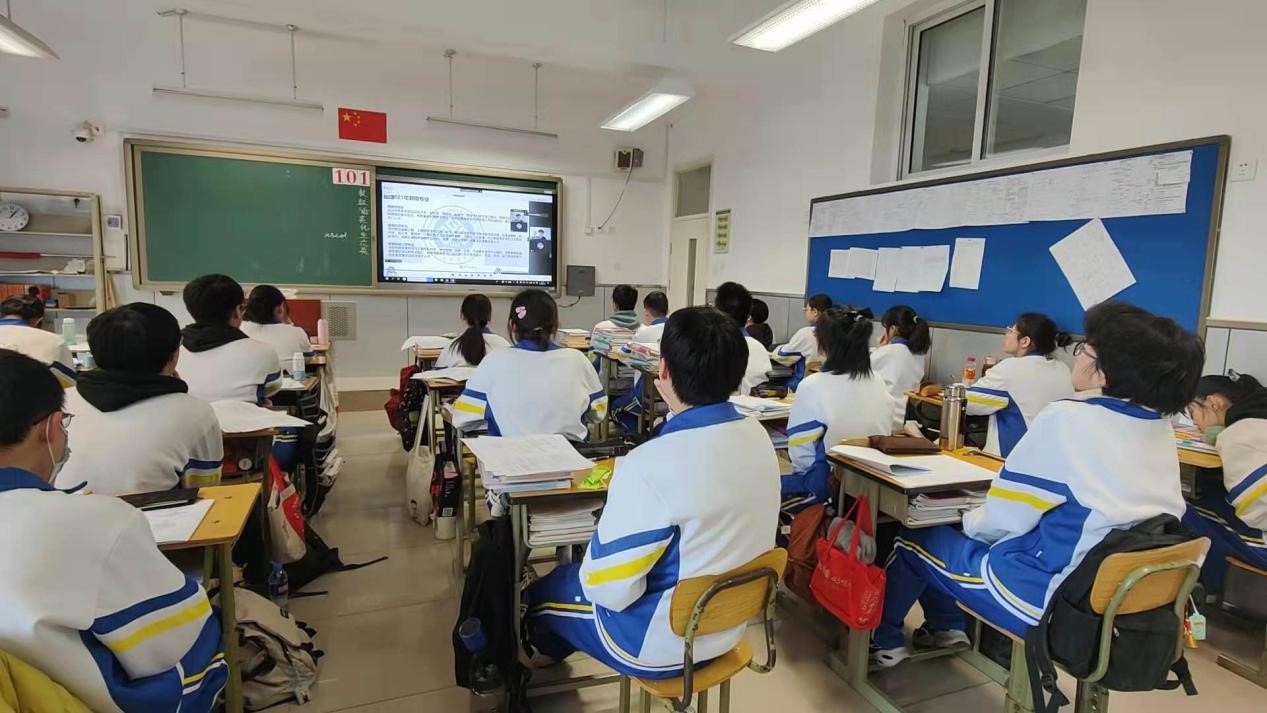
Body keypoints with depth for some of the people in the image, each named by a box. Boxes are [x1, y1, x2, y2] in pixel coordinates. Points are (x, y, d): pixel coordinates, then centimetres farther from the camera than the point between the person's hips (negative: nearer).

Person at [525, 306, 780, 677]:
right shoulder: (758, 435, -9)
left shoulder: (652, 465, -33)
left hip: (661, 644, -6)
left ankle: (548, 654, 49)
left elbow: (609, 588, -25)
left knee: (546, 588, 19)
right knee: (574, 573, 24)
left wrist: (585, 576, -5)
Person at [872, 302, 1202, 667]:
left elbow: (1003, 520, -17)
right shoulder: (1161, 429, 0)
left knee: (914, 538, 12)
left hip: (1049, 600, -7)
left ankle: (882, 640, 30)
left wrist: (970, 520, 5)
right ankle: (944, 626, 35)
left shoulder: (1068, 419, -23)